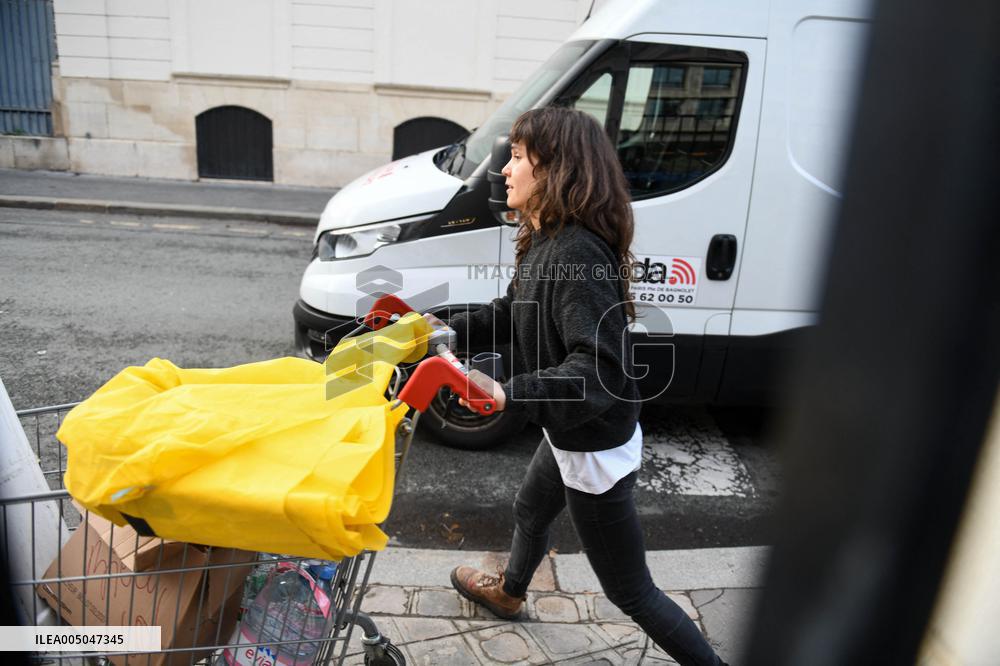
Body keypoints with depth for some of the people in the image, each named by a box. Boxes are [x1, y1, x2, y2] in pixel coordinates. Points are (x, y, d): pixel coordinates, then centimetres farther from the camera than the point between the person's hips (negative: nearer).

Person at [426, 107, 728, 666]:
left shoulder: (577, 253, -31)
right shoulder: (547, 240, 0)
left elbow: (598, 368, -37)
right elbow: (513, 312, 13)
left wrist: (508, 394, -44)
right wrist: (451, 327, 3)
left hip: (596, 452, -10)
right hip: (571, 435, 10)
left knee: (631, 592, 9)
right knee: (531, 511, 35)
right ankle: (509, 592, 65)